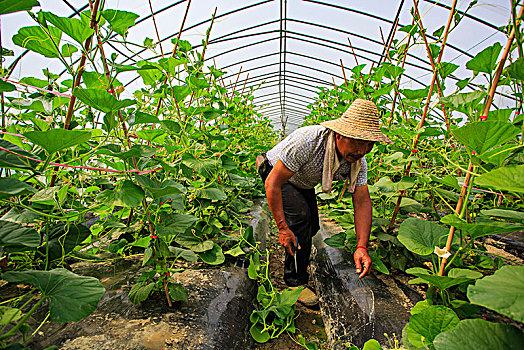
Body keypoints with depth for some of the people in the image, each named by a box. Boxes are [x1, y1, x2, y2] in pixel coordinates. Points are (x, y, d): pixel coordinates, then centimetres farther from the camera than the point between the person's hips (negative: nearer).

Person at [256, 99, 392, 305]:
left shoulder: (358, 161, -21)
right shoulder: (307, 141, -41)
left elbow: (362, 202, -20)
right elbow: (273, 183, -36)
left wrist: (362, 246, -32)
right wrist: (282, 228, -36)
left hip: (303, 183, 6)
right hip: (275, 173, -6)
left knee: (311, 227, 10)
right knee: (300, 217, -26)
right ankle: (295, 280, -5)